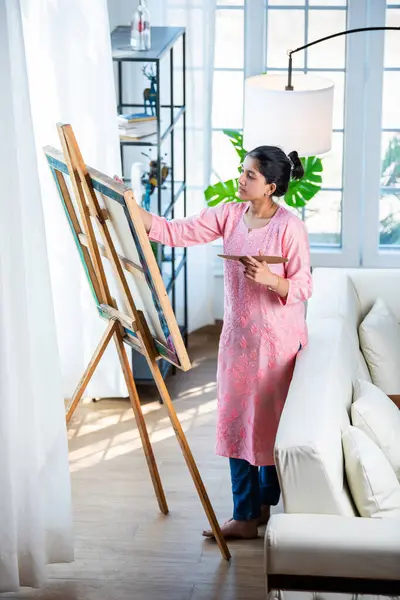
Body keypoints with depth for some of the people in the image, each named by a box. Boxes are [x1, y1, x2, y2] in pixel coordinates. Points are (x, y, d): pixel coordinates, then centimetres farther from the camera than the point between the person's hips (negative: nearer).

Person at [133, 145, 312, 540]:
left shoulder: (289, 227, -15)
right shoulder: (229, 215, 1)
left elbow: (303, 287, -15)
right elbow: (174, 232, -4)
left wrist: (267, 278, -32)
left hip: (277, 339, -6)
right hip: (237, 336, 6)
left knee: (272, 422, 5)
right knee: (239, 422, 10)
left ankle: (257, 509, 18)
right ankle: (248, 514, 22)